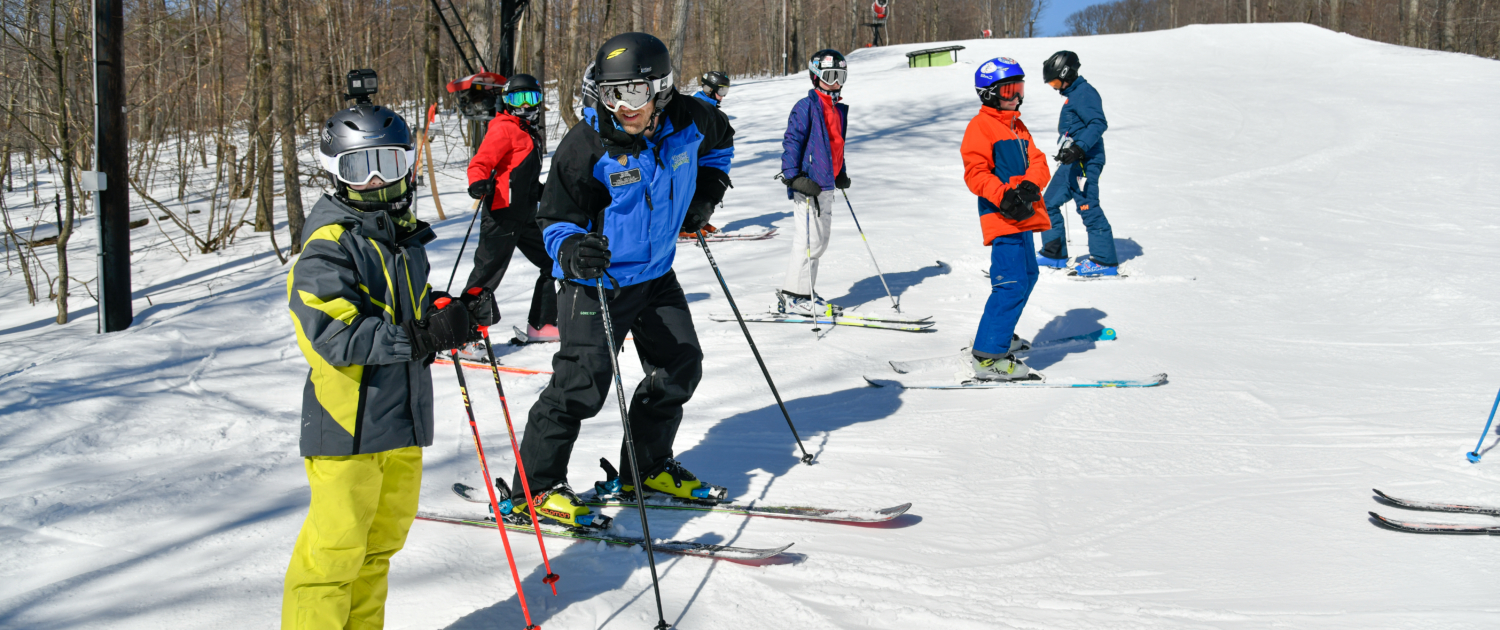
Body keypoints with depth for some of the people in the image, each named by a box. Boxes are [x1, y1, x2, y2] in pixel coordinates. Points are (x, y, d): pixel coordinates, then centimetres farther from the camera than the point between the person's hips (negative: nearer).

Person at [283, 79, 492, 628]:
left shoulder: (405, 234, 12)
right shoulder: (329, 244, -14)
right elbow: (331, 334, -25)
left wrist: (458, 312, 4)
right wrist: (417, 337, -30)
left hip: (403, 416, 8)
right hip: (345, 421, -8)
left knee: (384, 536, 18)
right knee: (335, 546, -2)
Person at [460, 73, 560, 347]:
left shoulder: (529, 132, 20)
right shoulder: (503, 129, -8)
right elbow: (481, 162, -18)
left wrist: (540, 191, 37)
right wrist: (478, 183, -36)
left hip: (526, 216, 10)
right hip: (502, 214, -9)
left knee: (552, 264, 15)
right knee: (487, 274, -9)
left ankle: (540, 325, 24)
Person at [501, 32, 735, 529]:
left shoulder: (687, 122, -11)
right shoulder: (586, 145, -24)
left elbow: (720, 141, 16)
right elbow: (555, 220, -16)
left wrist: (705, 193, 5)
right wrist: (572, 250, -37)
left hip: (656, 272, 6)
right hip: (597, 281, -6)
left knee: (680, 367, 13)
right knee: (583, 382, -12)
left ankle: (648, 468, 32)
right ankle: (534, 491, 2)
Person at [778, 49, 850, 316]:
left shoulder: (838, 110, 18)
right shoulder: (806, 107, -9)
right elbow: (791, 141, -14)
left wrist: (841, 174, 24)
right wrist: (794, 176, -21)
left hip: (826, 184, 9)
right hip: (807, 184, -9)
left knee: (819, 241, 12)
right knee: (809, 240, -10)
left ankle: (804, 294, 20)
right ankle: (795, 296, -3)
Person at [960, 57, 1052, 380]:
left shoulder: (1019, 128, 20)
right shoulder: (980, 126, -7)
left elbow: (1038, 163, 9)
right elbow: (976, 173, -16)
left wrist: (1029, 187, -13)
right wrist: (1004, 197, -29)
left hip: (1023, 216, 10)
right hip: (1000, 218, -10)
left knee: (1027, 275, 22)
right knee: (1011, 282, -17)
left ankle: (1000, 333, 37)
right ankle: (988, 356, -17)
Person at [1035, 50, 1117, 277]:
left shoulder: (1084, 93, -12)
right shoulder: (1073, 94, 18)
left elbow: (1099, 123, -22)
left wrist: (1080, 148, -31)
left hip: (1085, 162, -11)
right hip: (1072, 163, 11)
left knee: (1088, 209, -11)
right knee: (1049, 203, 12)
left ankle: (1105, 261, -7)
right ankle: (1054, 254, 19)